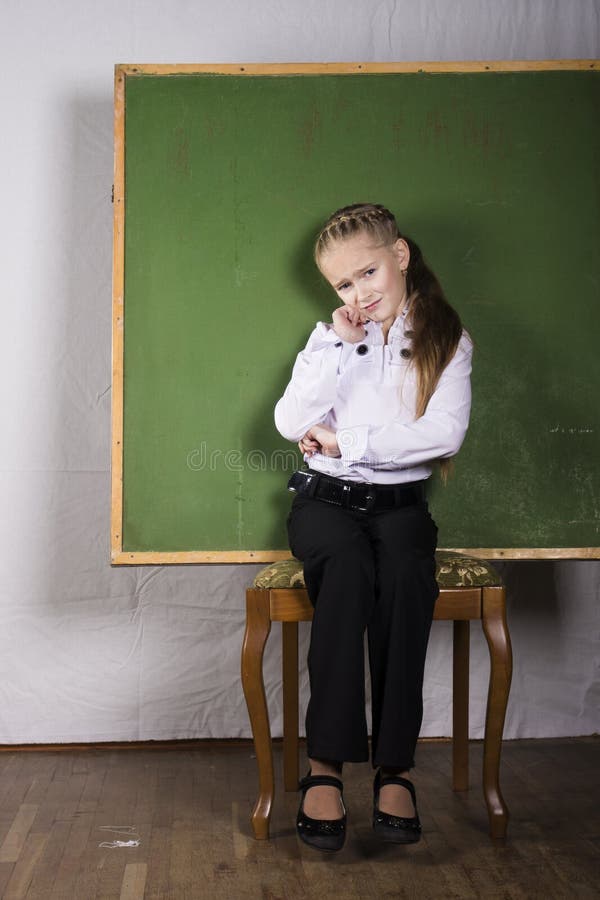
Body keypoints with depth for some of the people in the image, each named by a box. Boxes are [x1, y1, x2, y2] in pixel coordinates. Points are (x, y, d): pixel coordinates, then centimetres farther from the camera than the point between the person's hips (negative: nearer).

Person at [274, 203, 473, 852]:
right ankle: (326, 763, -30)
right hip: (326, 500, 0)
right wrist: (336, 344, -10)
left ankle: (395, 765, -26)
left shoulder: (448, 341, 6)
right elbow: (291, 425, -6)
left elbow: (445, 433, -11)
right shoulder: (334, 339, 10)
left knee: (405, 574, -34)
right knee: (347, 565, -34)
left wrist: (345, 441, -13)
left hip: (400, 502, 0)